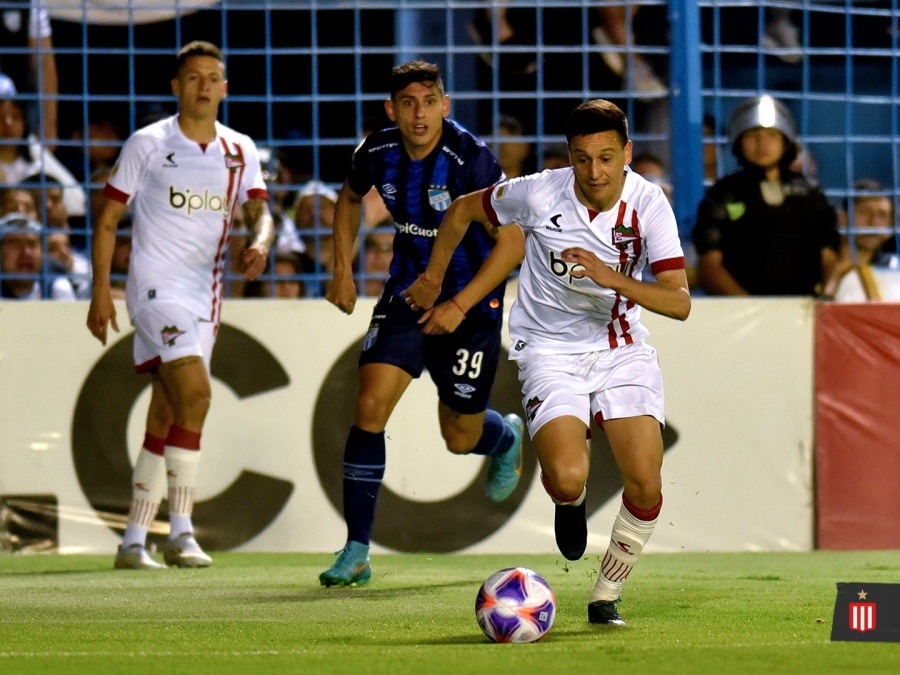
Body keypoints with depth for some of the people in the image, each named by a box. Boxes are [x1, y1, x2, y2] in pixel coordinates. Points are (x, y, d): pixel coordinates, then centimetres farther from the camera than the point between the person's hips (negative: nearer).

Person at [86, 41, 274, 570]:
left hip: (206, 297, 5)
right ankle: (181, 533, -19)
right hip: (157, 288, -5)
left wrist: (261, 244, -21)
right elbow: (108, 219, 1)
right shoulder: (148, 144, -2)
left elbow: (261, 211, 2)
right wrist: (101, 290, -5)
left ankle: (133, 542, 14)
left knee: (166, 421, 7)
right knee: (195, 394, -22)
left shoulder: (240, 151, 10)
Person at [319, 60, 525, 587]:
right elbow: (350, 198, 17)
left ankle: (506, 439, 48)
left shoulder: (472, 158, -23)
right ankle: (357, 552, -8)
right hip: (407, 295, 4)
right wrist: (343, 271, 11)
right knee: (370, 406, -14)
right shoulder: (378, 154, -7)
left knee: (460, 437, 7)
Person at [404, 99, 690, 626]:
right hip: (550, 350, -1)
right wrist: (433, 282, 16)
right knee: (567, 477, -24)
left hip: (623, 349, 1)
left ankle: (606, 596, 12)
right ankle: (571, 502, 17)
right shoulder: (539, 194, -16)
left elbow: (680, 302, -21)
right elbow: (463, 210, 5)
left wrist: (610, 276, -35)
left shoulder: (648, 203, -15)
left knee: (646, 485, -14)